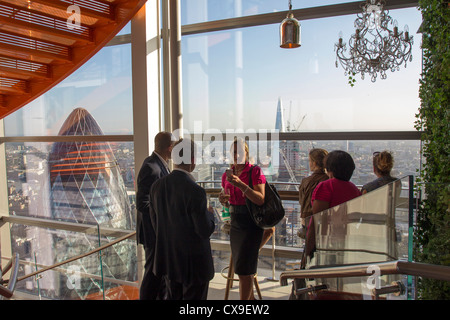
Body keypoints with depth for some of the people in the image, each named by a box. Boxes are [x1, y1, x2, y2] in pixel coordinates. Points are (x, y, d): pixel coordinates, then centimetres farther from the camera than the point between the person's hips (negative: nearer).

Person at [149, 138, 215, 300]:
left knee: (173, 297, 23)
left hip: (168, 260, 6)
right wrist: (209, 214, 0)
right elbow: (205, 231, -19)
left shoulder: (157, 186, -5)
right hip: (193, 263, -6)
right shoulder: (195, 191, -25)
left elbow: (155, 223, 5)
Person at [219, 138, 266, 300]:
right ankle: (250, 297, 34)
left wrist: (241, 184, -28)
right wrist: (223, 199, -3)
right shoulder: (227, 175, 8)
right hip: (235, 223, 7)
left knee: (243, 269, -6)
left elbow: (260, 199, -20)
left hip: (251, 224, -7)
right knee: (241, 268, 16)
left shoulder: (255, 171, -10)